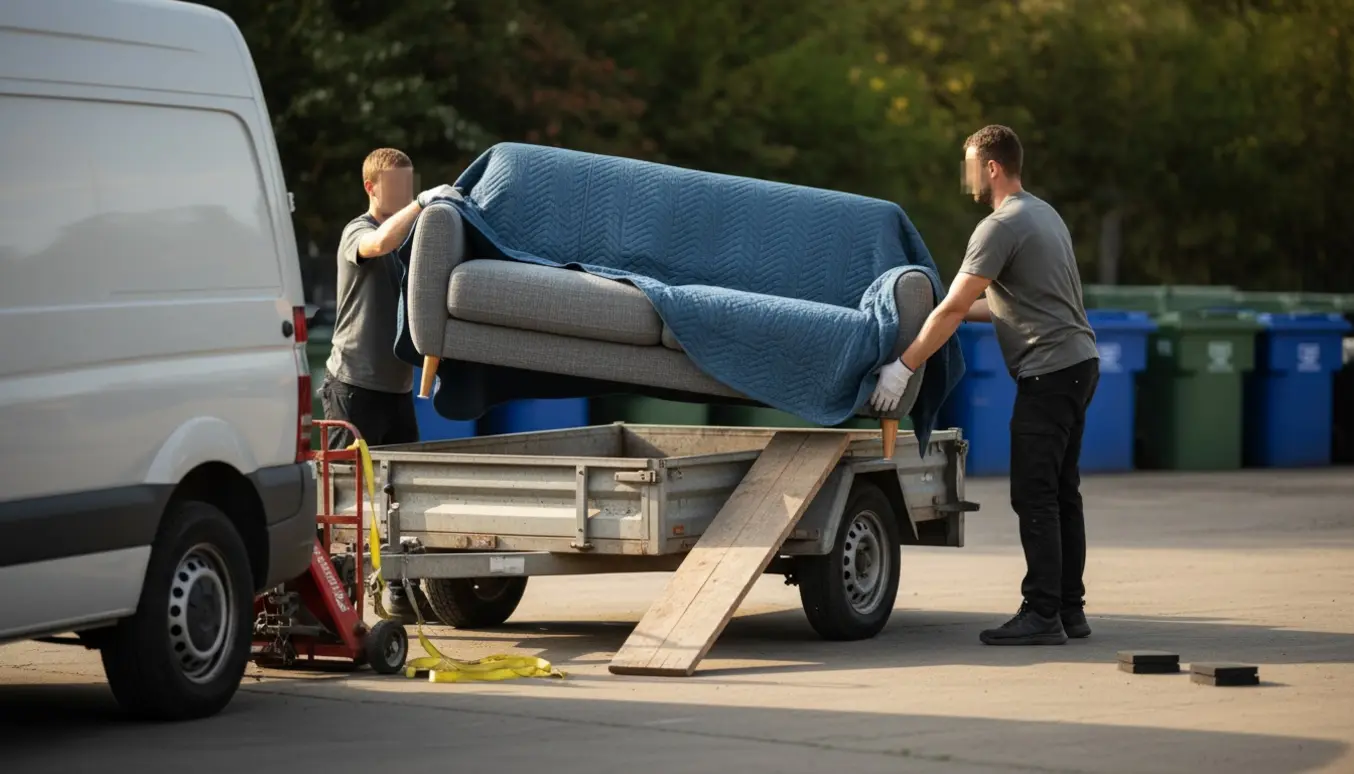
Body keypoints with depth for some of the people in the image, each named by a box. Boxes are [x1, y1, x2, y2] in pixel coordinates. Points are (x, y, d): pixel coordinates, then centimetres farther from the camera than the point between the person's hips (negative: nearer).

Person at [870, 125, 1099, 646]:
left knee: (1035, 497, -9)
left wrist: (904, 367, -12)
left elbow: (952, 310, -15)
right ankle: (1070, 609, 14)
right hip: (1080, 363, 10)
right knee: (1061, 494, 12)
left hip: (1049, 369, -10)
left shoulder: (1001, 227, -13)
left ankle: (1042, 614, -10)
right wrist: (970, 309, 27)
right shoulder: (1043, 213, 18)